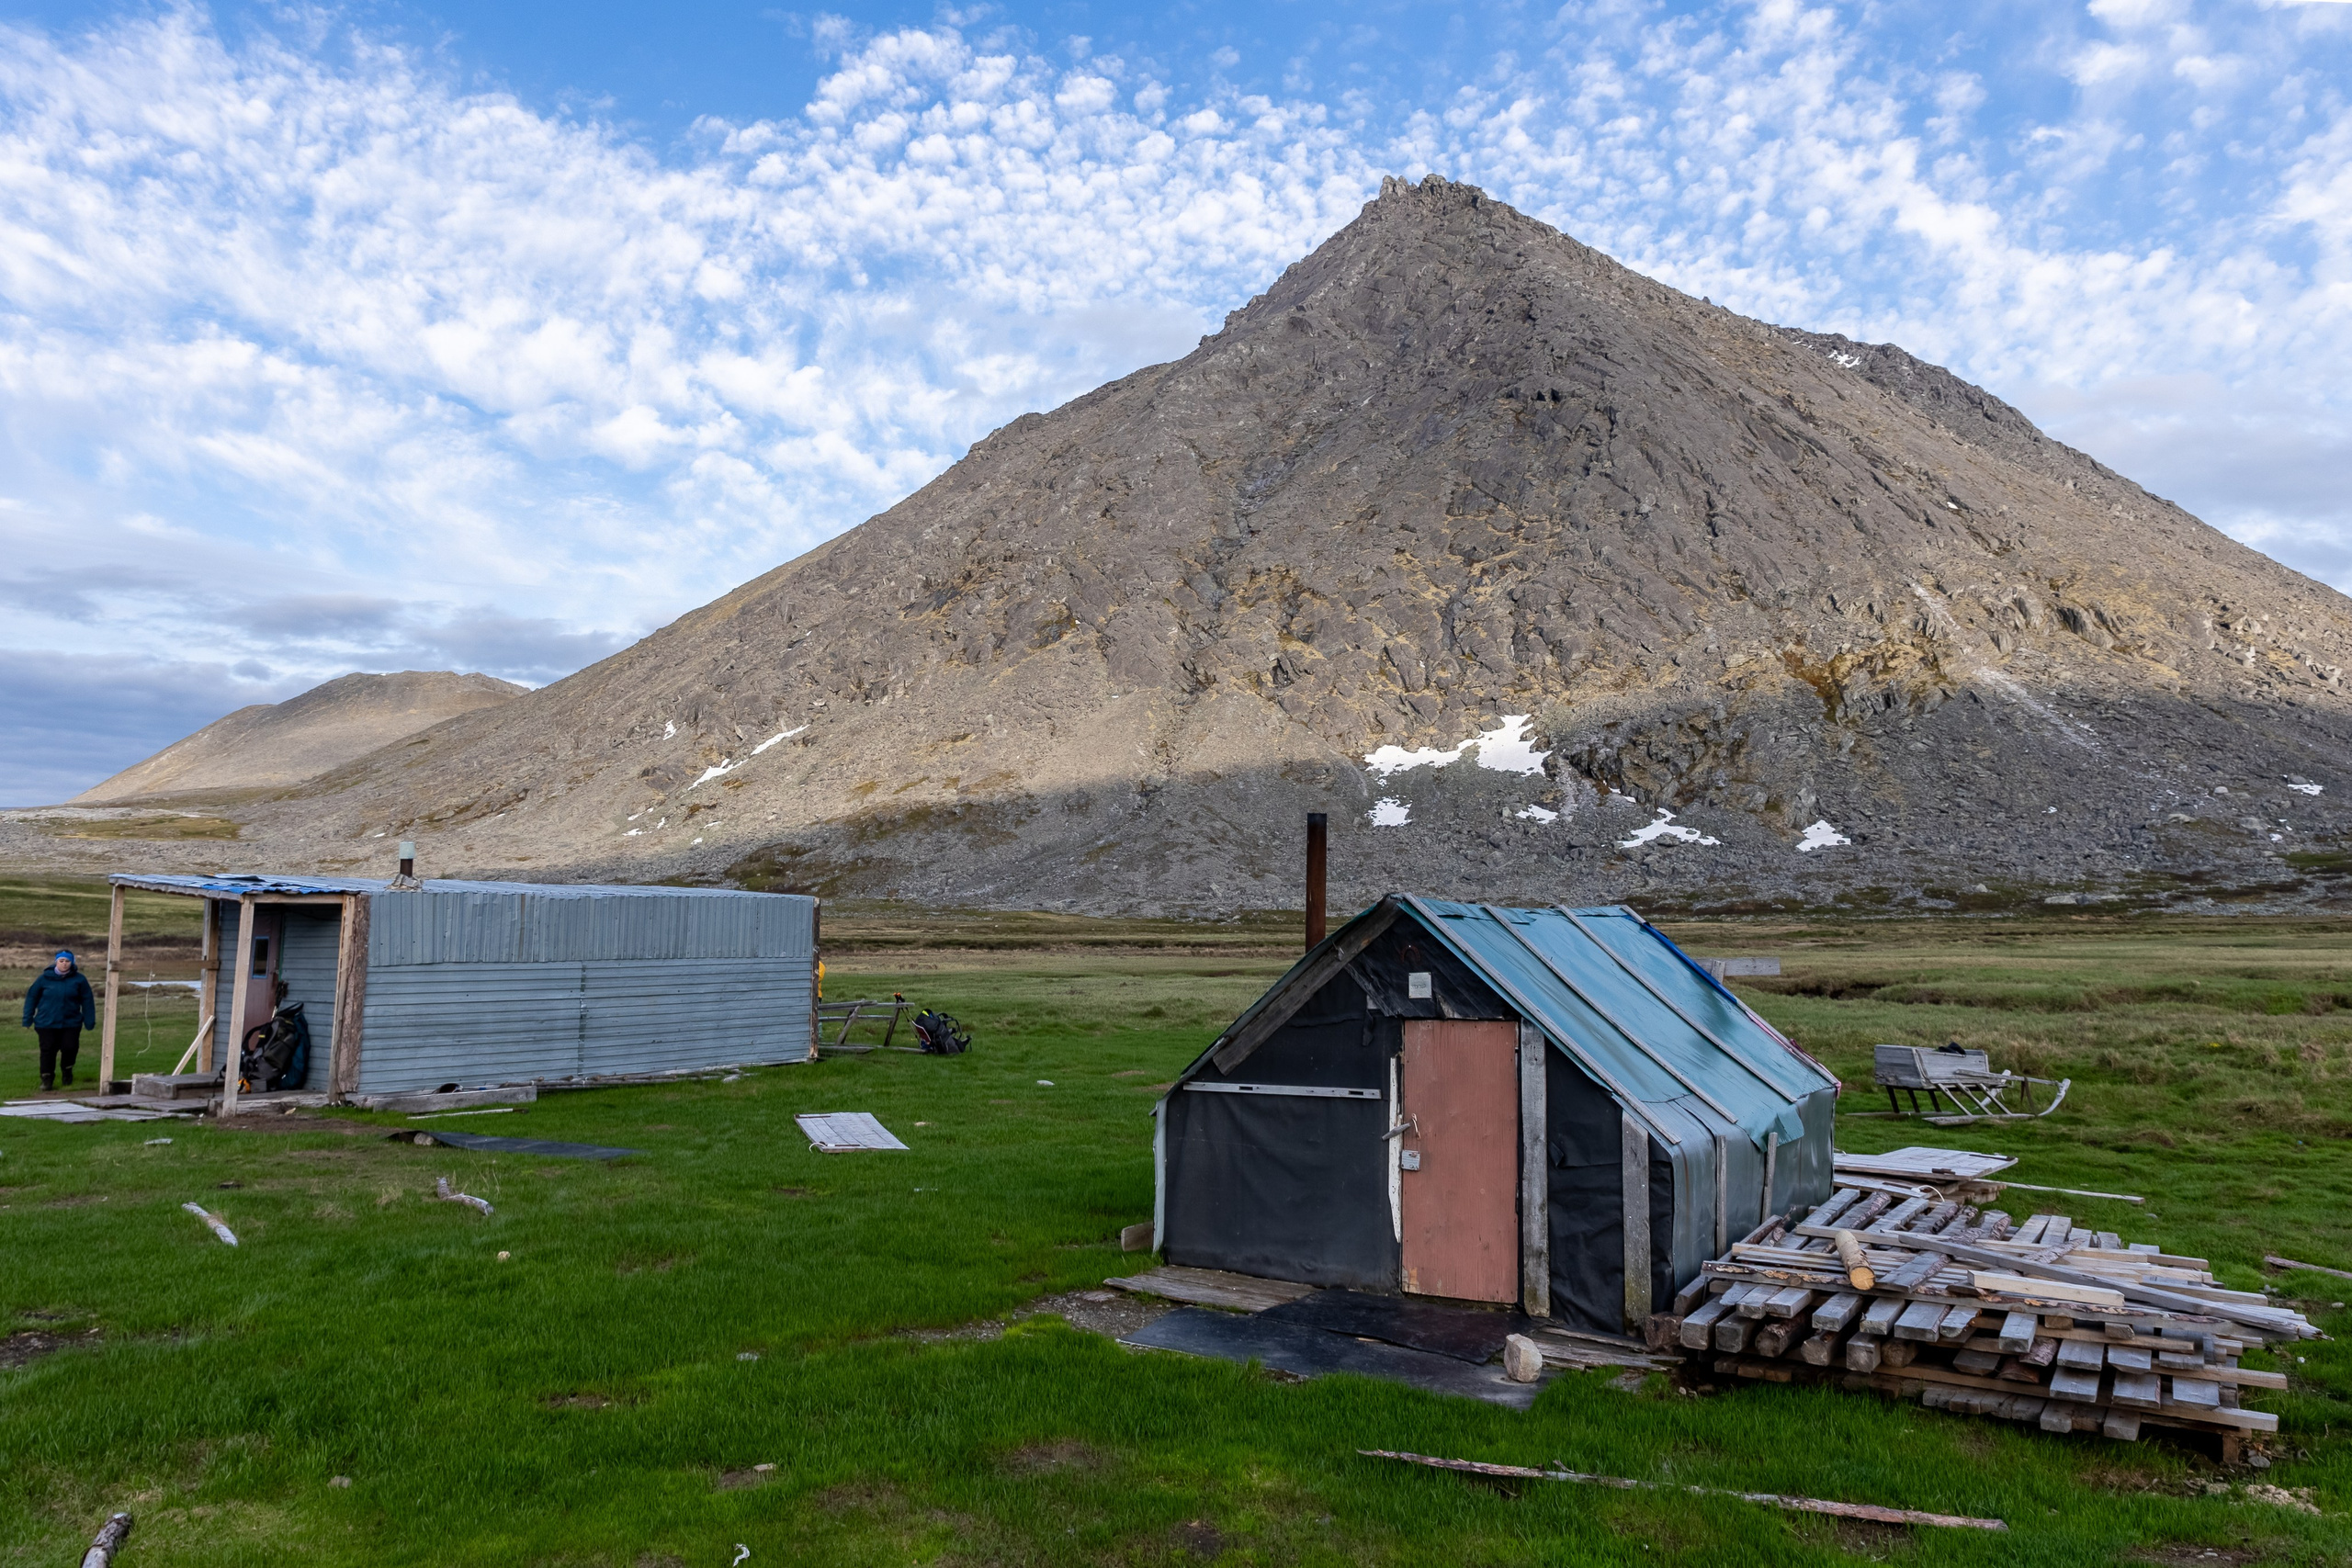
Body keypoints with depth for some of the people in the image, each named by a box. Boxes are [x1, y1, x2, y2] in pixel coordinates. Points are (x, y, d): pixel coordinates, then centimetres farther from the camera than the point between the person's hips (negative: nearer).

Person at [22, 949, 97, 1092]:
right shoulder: (45, 978, -2)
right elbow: (32, 997, 5)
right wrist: (28, 1020, 4)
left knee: (70, 1047, -5)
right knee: (48, 1050, -2)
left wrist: (89, 1021, 0)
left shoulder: (79, 979, -1)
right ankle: (47, 1079, 12)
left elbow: (87, 1001, 3)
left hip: (71, 1023, 0)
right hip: (47, 1023, 0)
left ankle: (67, 1069, 25)